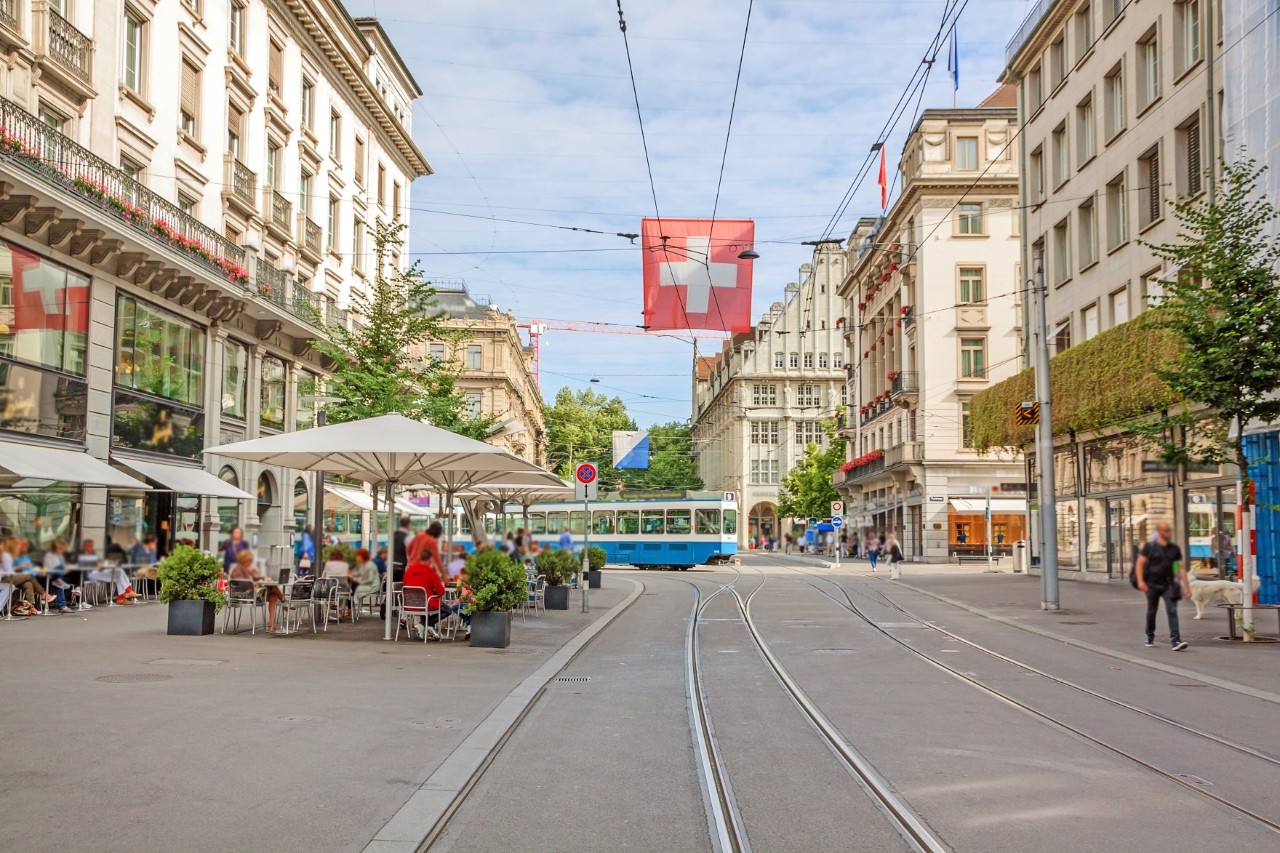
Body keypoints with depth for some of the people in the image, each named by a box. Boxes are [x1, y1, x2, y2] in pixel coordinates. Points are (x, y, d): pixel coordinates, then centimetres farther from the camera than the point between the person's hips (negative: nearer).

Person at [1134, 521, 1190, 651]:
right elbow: (1139, 564, -6)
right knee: (1151, 612, 12)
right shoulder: (1149, 547, -3)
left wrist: (1187, 586, 3)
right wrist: (1140, 581, -20)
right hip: (1152, 585, -1)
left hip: (1168, 585, 1)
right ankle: (1150, 637, 32)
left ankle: (1175, 640, -17)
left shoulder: (1175, 548, 6)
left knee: (1172, 611, -12)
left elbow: (1180, 568, 7)